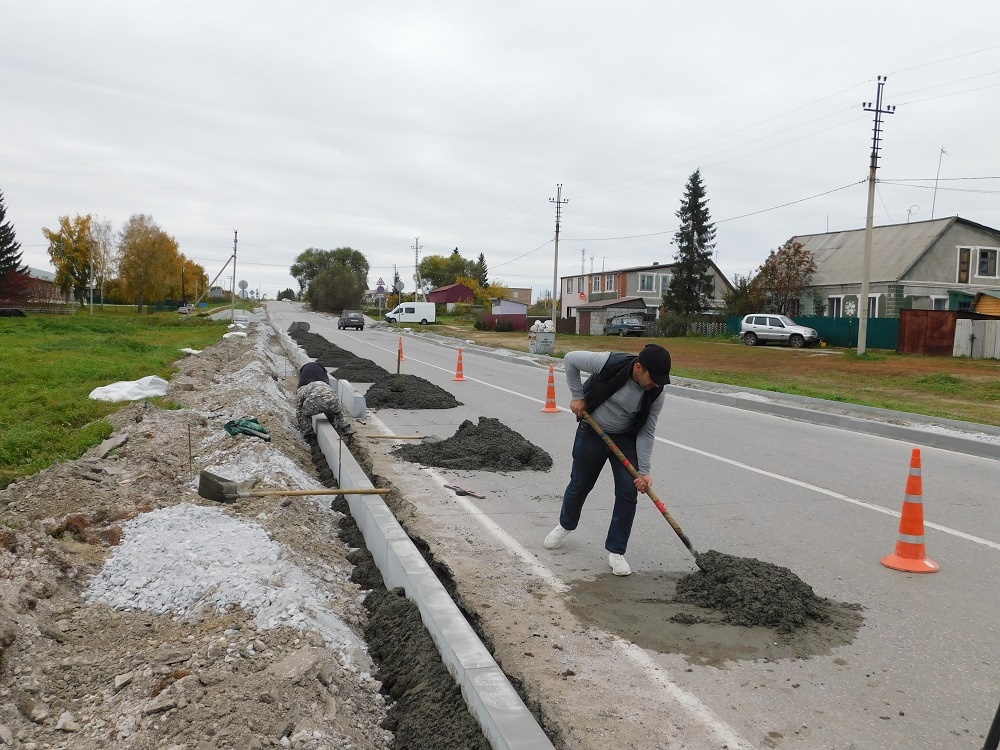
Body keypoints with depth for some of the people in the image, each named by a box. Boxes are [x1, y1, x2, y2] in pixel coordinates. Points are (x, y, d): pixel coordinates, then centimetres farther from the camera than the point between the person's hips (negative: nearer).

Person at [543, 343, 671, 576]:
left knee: (628, 492, -8)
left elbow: (646, 432, -13)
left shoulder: (656, 393, -20)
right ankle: (565, 525, 42)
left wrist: (644, 470, -18)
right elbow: (571, 359, -15)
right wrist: (577, 396, -14)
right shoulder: (609, 363, -30)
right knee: (580, 484, 13)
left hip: (626, 439, 2)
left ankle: (615, 551, 6)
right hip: (591, 432, -1)